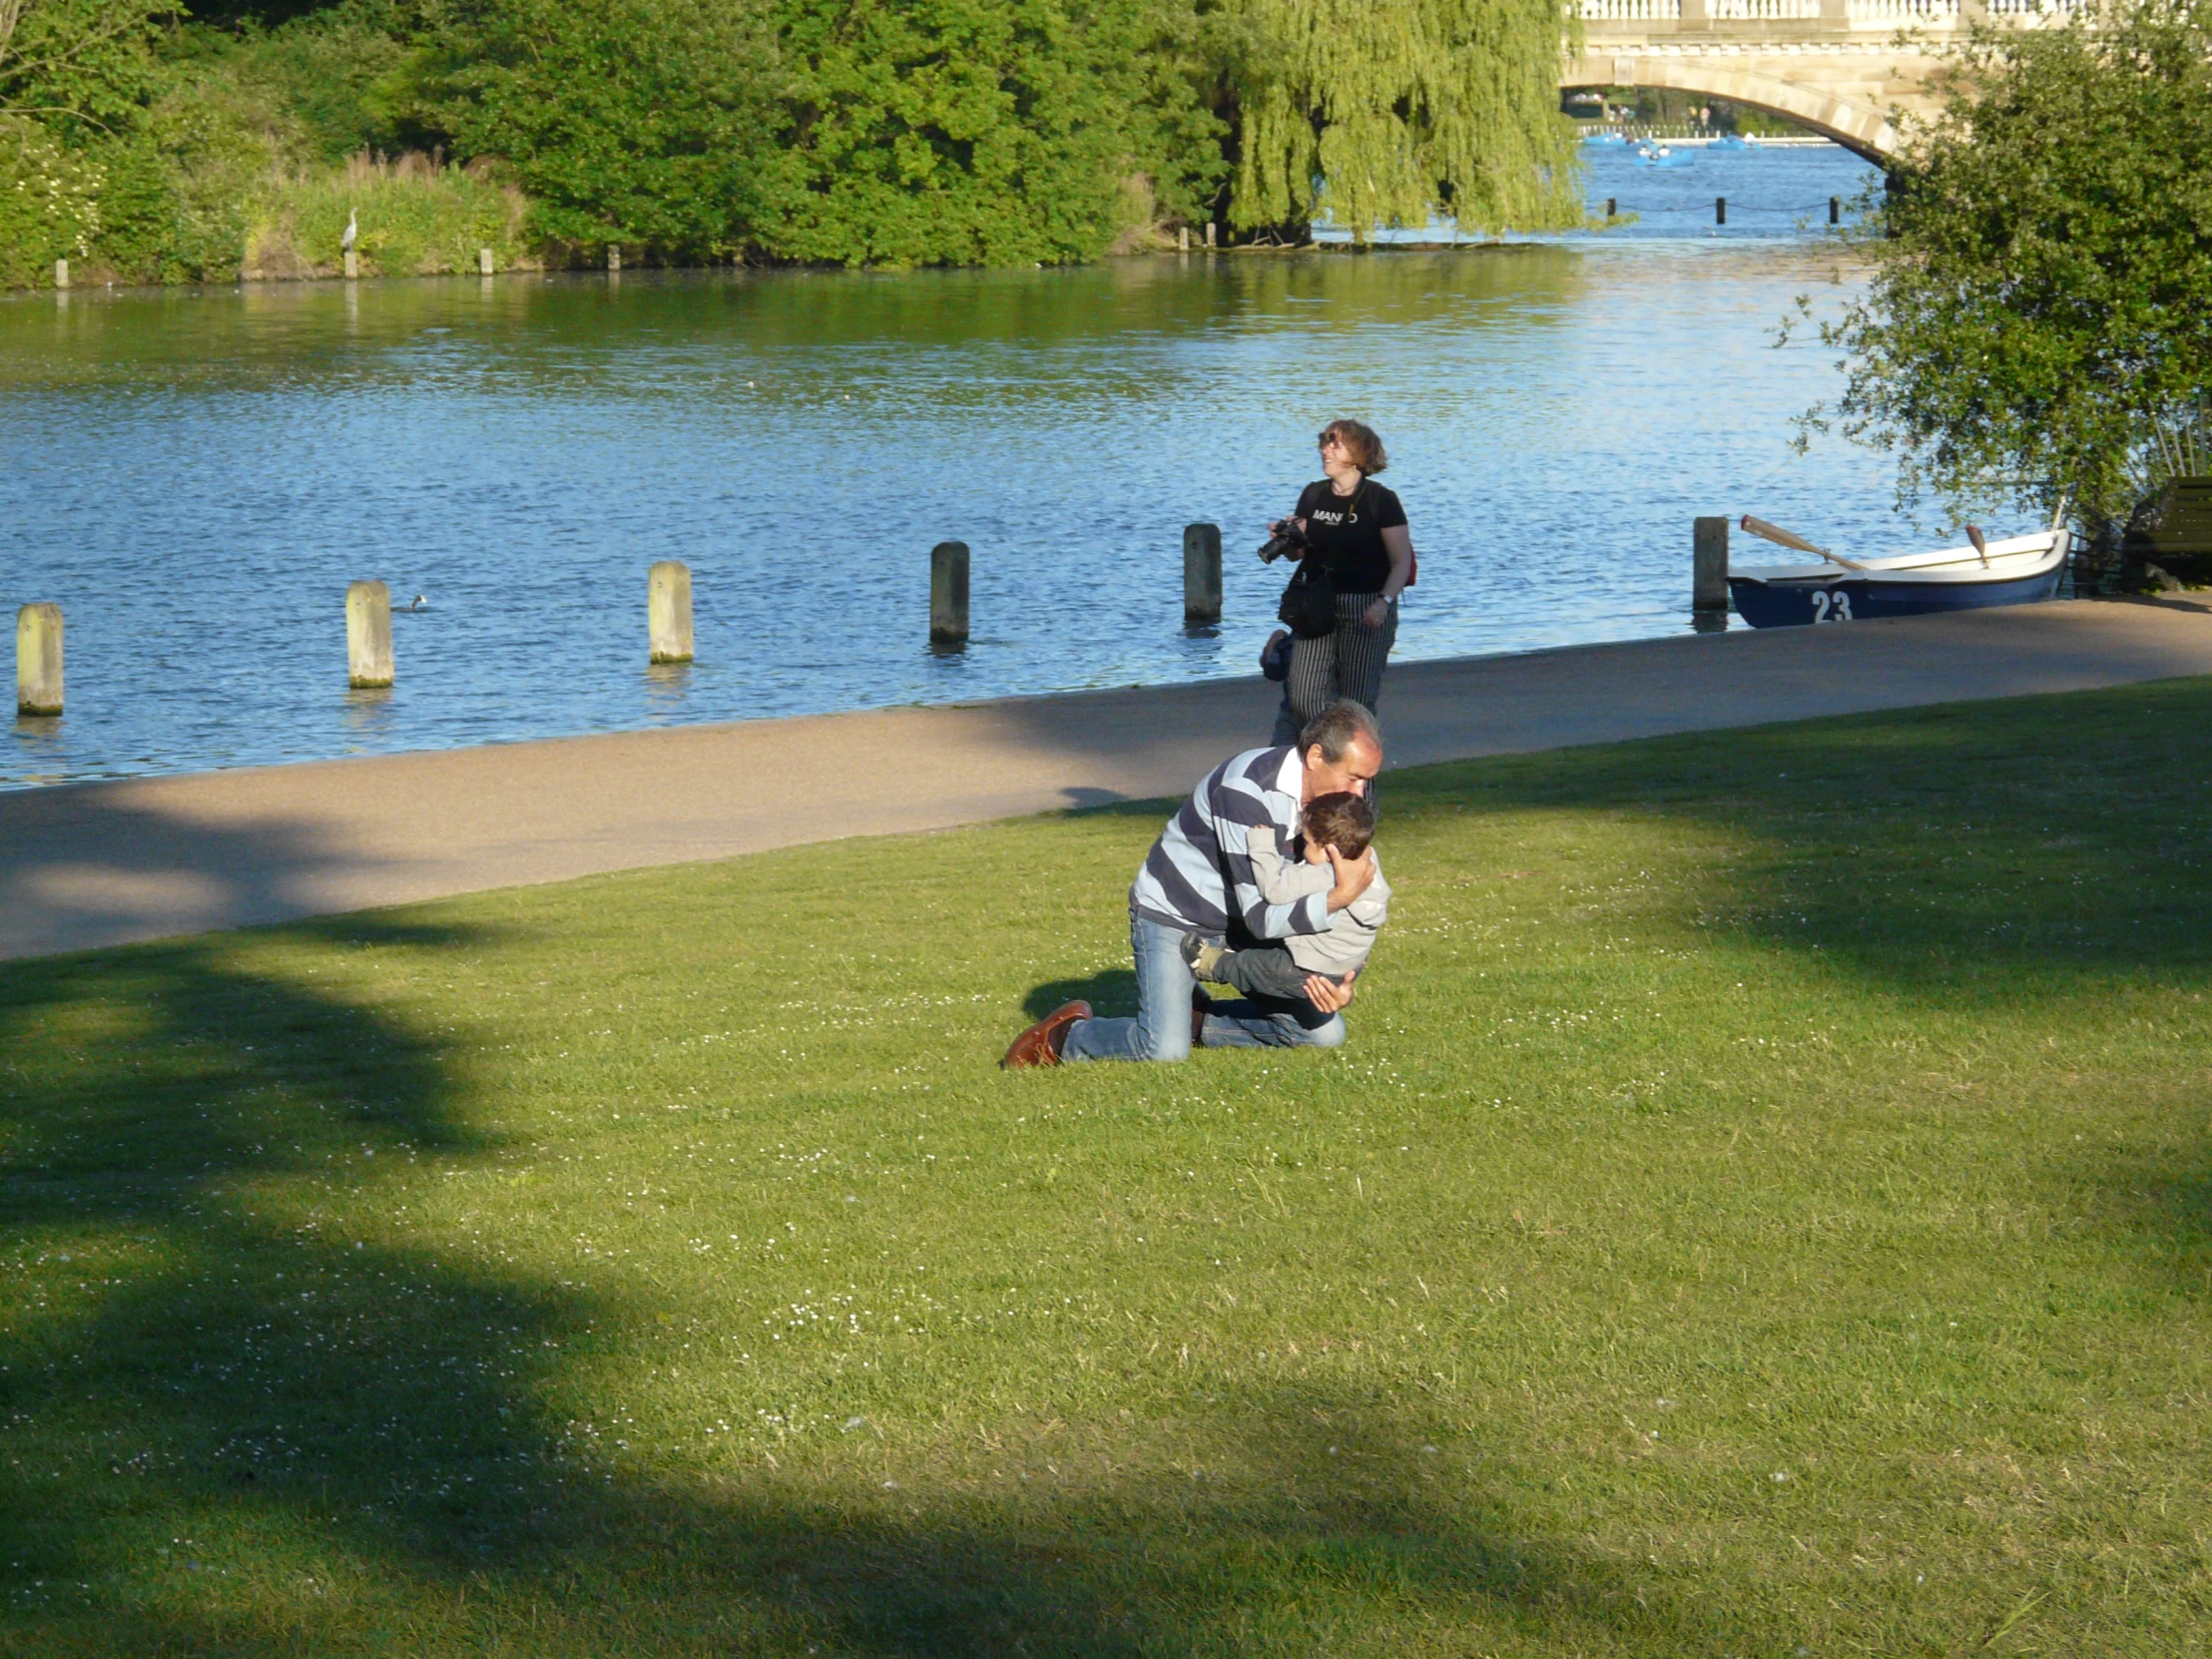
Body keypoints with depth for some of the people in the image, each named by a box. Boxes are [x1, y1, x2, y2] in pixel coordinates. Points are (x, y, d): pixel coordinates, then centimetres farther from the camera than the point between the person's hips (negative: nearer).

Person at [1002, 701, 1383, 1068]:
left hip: (1238, 924, 8)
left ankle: (1195, 1021, 14)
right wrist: (1341, 896, -39)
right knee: (1165, 1050, -25)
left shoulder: (1330, 790, -8)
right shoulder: (1248, 790, -33)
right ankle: (1064, 1034, 3)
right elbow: (1260, 917, -34)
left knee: (1323, 1031, 0)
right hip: (1173, 915, -8)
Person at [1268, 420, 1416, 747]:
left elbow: (1402, 562, -7)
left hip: (1367, 608, -4)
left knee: (1357, 700, 0)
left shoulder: (1380, 500, -6)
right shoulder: (1313, 496, 9)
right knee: (1304, 696, -9)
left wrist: (1384, 602, -22)